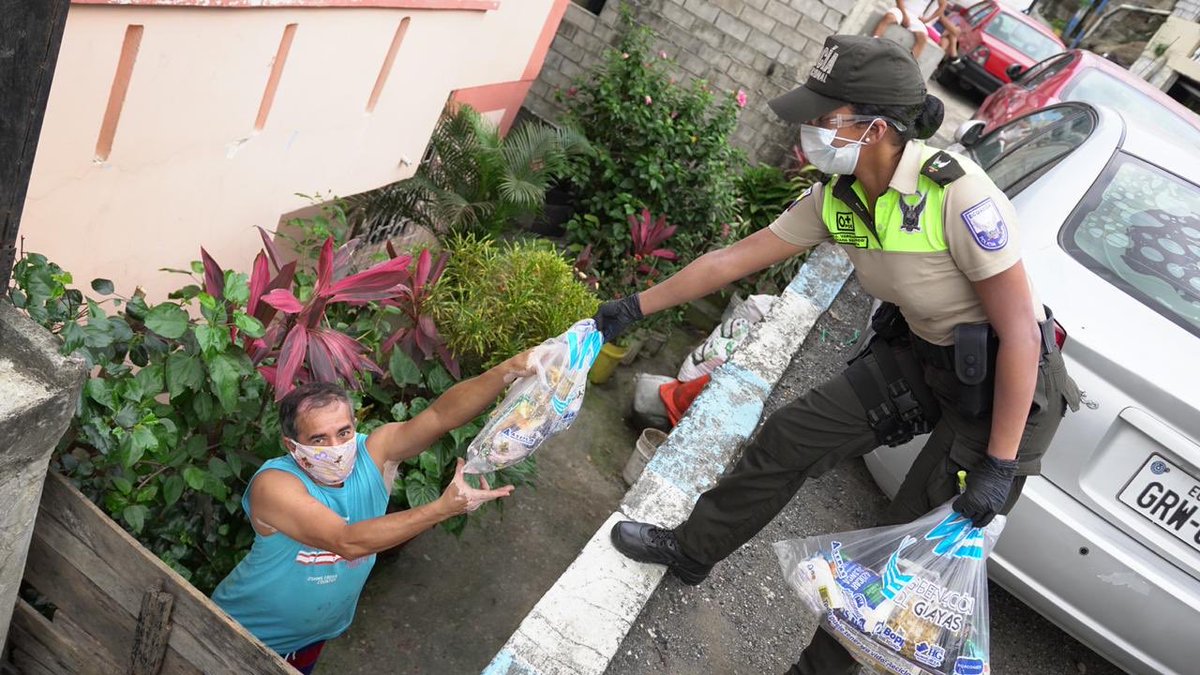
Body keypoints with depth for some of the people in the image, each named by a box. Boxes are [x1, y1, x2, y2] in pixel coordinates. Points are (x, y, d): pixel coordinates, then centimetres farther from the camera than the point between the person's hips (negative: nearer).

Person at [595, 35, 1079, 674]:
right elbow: (737, 256, -1)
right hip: (919, 356, 7)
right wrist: (636, 307, 4)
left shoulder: (959, 196, -32)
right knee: (791, 434, 6)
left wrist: (999, 466, -23)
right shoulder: (838, 197, -10)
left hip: (1007, 381, -7)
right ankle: (690, 550, 25)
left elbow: (1020, 333, -26)